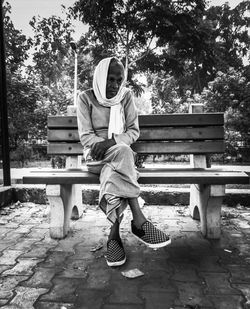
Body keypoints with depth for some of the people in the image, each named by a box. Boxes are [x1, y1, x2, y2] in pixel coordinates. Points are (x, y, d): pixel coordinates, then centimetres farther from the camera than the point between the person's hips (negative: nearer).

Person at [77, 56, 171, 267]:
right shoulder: (86, 98, 2)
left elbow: (133, 131, 0)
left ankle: (114, 234, -31)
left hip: (121, 153, 2)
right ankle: (139, 221, -39)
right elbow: (85, 136, -4)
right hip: (96, 156, -2)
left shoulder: (126, 95, 6)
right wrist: (109, 145, -23)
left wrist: (111, 142, -20)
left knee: (112, 175, -36)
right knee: (123, 152, -36)